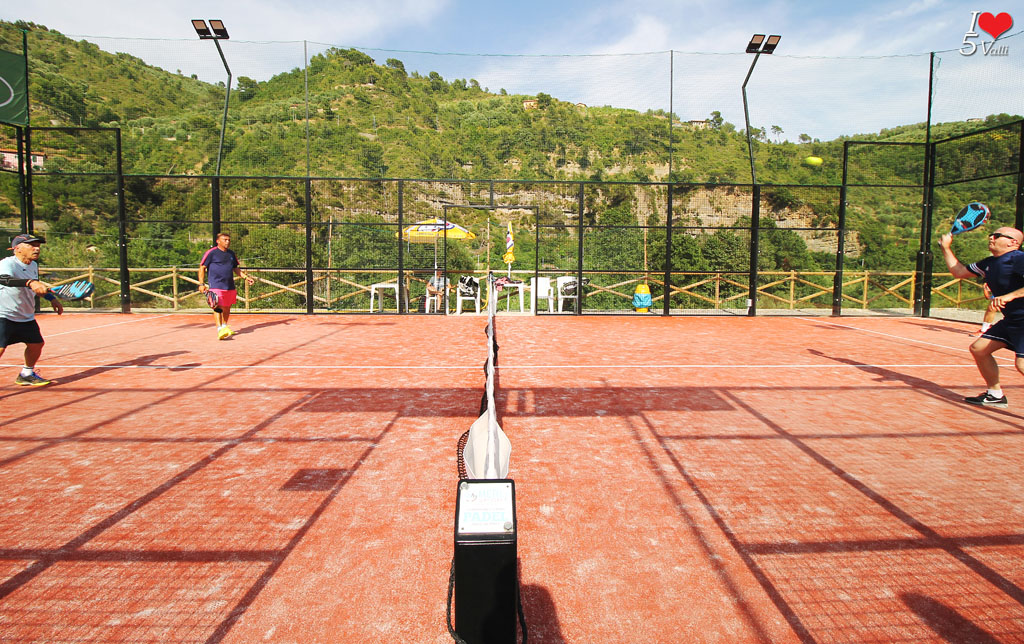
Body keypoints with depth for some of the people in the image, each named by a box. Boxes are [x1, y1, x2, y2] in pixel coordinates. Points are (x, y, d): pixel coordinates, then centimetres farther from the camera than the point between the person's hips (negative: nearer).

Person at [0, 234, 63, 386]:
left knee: (36, 344, 16)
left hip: (26, 317, 8)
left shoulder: (33, 265, 6)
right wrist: (30, 282, -57)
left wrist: (52, 298, 23)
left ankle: (26, 375, 38)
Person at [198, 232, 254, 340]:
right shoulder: (211, 253, -3)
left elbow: (236, 268, 25)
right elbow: (202, 267, -1)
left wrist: (245, 277, 13)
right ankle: (220, 330, -21)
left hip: (230, 286, 6)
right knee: (218, 307, -15)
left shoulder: (231, 253, 15)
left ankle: (225, 327, 32)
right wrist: (201, 283, -8)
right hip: (216, 285, -6)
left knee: (227, 308, 14)